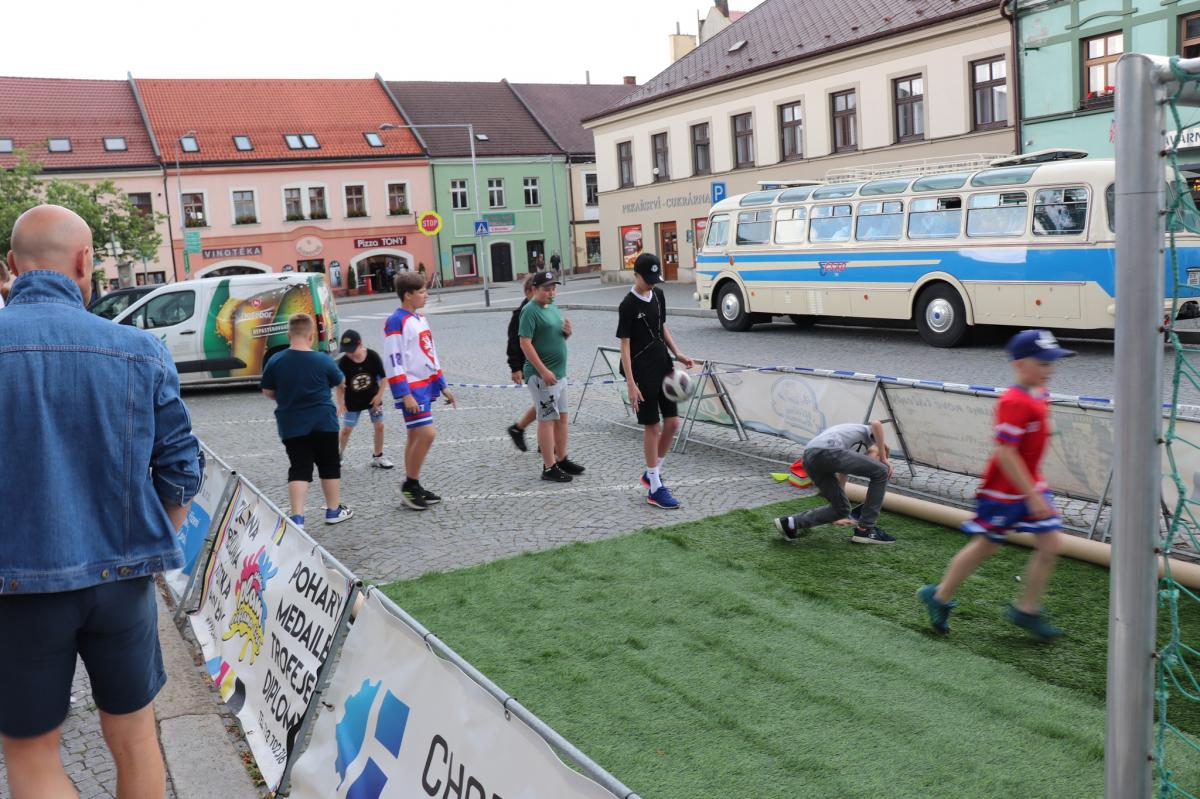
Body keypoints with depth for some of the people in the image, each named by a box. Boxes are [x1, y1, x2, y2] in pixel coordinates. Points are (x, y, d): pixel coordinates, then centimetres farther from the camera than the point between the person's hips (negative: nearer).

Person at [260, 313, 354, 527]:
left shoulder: (275, 361, -6)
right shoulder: (323, 360, -10)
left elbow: (267, 392, 2)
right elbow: (338, 381, 7)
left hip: (291, 425, 1)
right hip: (323, 422, -1)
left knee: (299, 469, 3)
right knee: (329, 466, 14)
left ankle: (297, 516, -9)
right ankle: (334, 511, 24)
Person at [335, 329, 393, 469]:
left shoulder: (373, 356, -17)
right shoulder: (343, 362, -17)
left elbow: (383, 377, -7)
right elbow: (340, 384, -8)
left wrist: (379, 395, -11)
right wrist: (340, 402, -13)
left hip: (372, 398, 1)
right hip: (352, 401, -1)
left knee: (379, 425, 1)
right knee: (346, 429, 5)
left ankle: (377, 457, 17)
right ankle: (338, 454, 26)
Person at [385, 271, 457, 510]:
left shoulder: (420, 318, 14)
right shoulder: (396, 321, -14)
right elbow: (393, 361, -18)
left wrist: (442, 386, 20)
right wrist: (405, 395, -22)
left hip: (425, 386, 9)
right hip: (411, 389, -9)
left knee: (416, 437, 12)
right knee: (426, 434, -13)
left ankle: (413, 487, 19)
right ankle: (409, 486, -1)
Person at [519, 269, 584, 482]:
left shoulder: (553, 308, 13)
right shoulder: (530, 311, -13)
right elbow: (525, 343, -20)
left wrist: (567, 332, -1)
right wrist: (543, 371, -24)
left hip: (559, 373, 9)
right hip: (542, 375, -9)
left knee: (562, 417, 15)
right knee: (547, 420, -4)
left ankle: (561, 459, 26)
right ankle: (549, 468, 1)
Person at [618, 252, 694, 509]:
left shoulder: (658, 295, 6)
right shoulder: (629, 305, -14)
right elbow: (625, 345, -15)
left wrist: (677, 353, 7)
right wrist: (631, 384, -19)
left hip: (663, 366, 7)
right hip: (643, 372, -7)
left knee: (672, 423, 7)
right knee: (652, 427, -2)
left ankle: (652, 472, 25)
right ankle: (655, 487, 8)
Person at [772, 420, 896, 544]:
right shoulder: (870, 434, 23)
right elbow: (876, 424, -2)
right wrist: (884, 459, 4)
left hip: (809, 459, 9)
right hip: (827, 451, -9)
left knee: (841, 509, 19)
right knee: (881, 473, 7)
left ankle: (791, 523, 12)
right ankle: (865, 529, 11)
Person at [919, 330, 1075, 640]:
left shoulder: (1040, 396, 5)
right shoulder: (1013, 402, -24)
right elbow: (1005, 453, -28)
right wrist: (1032, 497, -26)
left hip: (1031, 485, 8)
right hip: (1003, 490, -8)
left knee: (1051, 544, 3)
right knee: (985, 546, 6)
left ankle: (1027, 609, 17)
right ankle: (940, 597, 23)